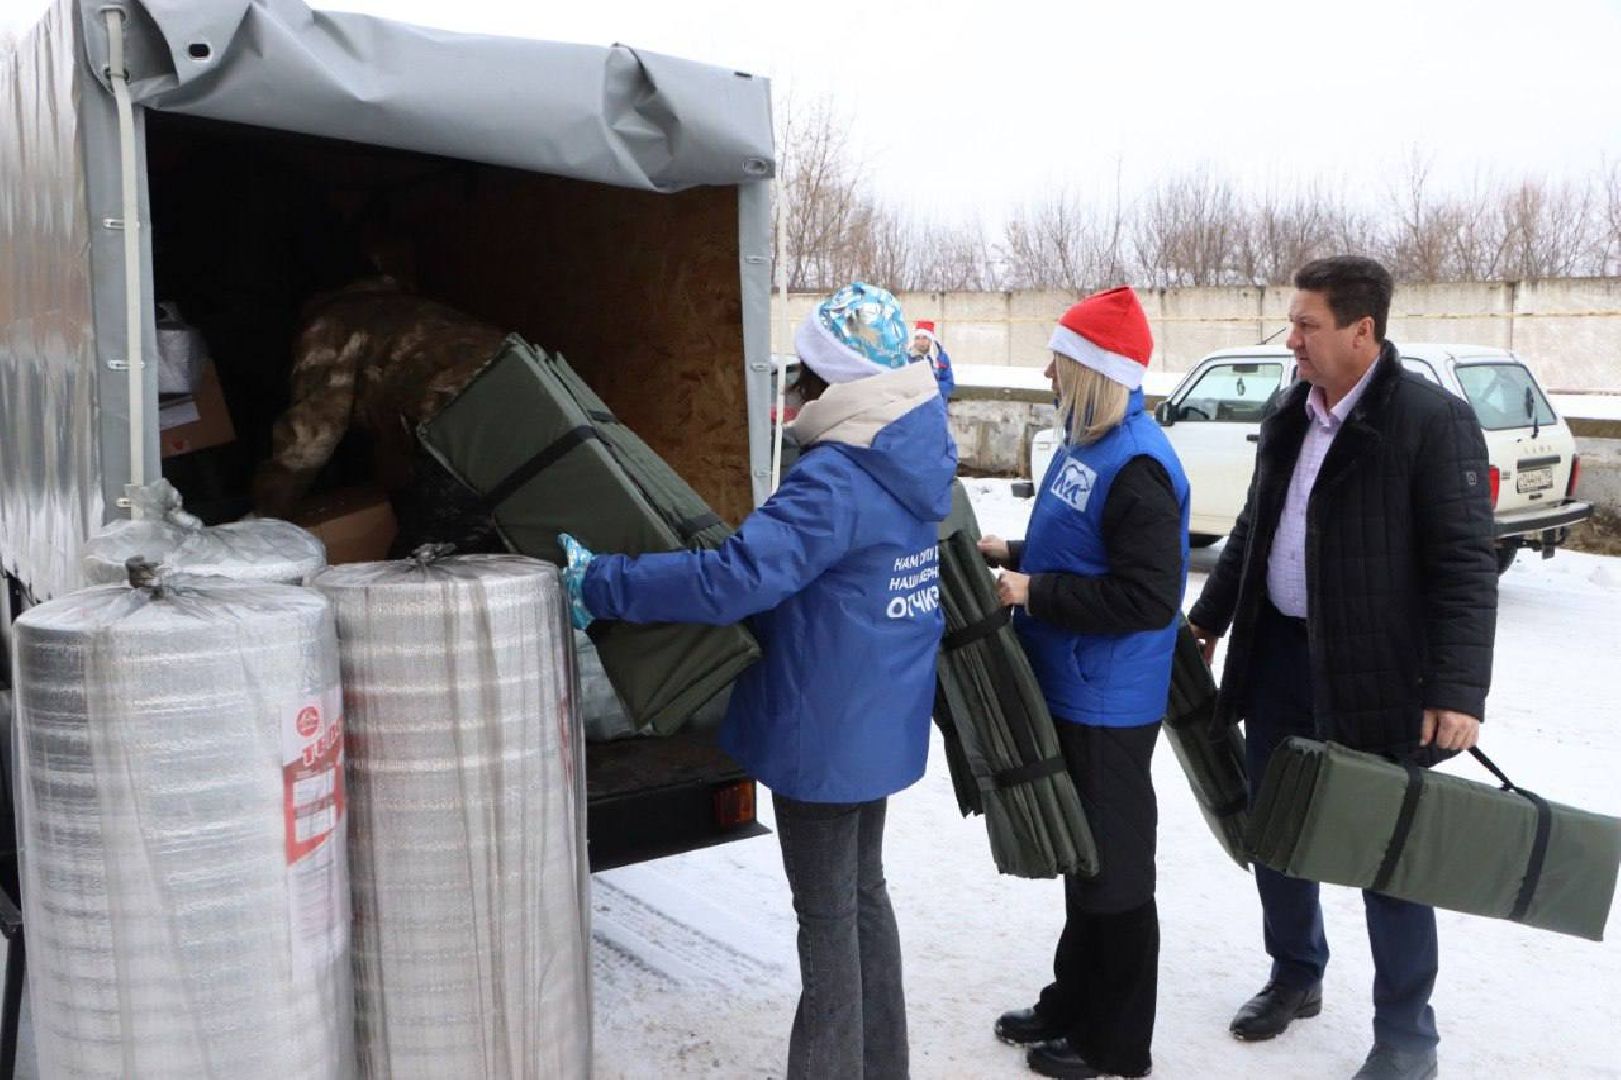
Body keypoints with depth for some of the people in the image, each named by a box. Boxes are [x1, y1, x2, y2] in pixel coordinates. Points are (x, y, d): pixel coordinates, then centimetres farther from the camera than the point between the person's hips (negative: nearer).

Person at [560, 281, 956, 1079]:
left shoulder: (835, 482, -26)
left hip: (827, 730, -9)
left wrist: (599, 584, -25)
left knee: (827, 916, 4)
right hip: (877, 722, 9)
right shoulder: (909, 459, 2)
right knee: (862, 895, 21)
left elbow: (736, 578, -32)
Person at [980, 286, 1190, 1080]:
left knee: (1114, 869, 5)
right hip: (1068, 690, 10)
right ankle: (1072, 1005, 37)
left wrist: (1034, 593, -21)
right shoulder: (1086, 443, 9)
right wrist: (1014, 554, 7)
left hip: (1107, 704, -10)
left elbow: (1148, 598, -27)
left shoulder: (1137, 465, -22)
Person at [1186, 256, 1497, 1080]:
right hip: (1277, 655, 7)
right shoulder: (1288, 415, 8)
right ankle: (1295, 976, 38)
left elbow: (1466, 566, -16)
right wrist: (1209, 618, 21)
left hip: (1374, 675, -7)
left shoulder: (1432, 421, -14)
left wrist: (1458, 690, -21)